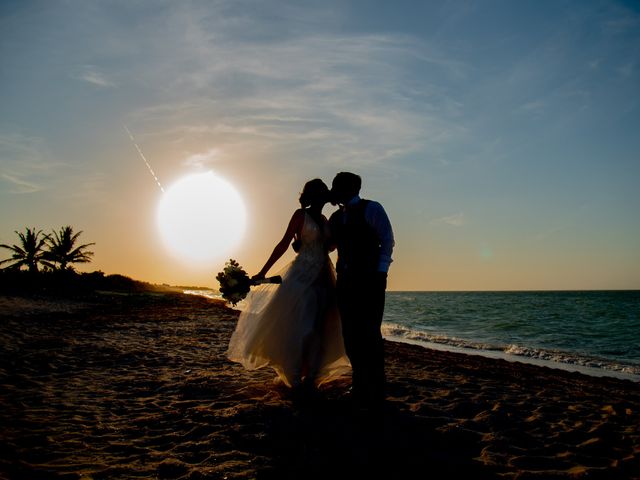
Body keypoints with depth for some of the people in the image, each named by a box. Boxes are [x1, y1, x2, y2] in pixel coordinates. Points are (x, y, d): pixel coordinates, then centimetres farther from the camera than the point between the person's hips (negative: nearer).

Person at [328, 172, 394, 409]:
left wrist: (381, 272, -13)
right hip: (346, 281, 6)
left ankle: (375, 392, 1)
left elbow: (387, 241, -4)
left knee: (369, 334, -8)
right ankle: (360, 386, 17)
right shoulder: (336, 217, 19)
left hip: (369, 280, -6)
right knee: (351, 335, 6)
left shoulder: (372, 209, 1)